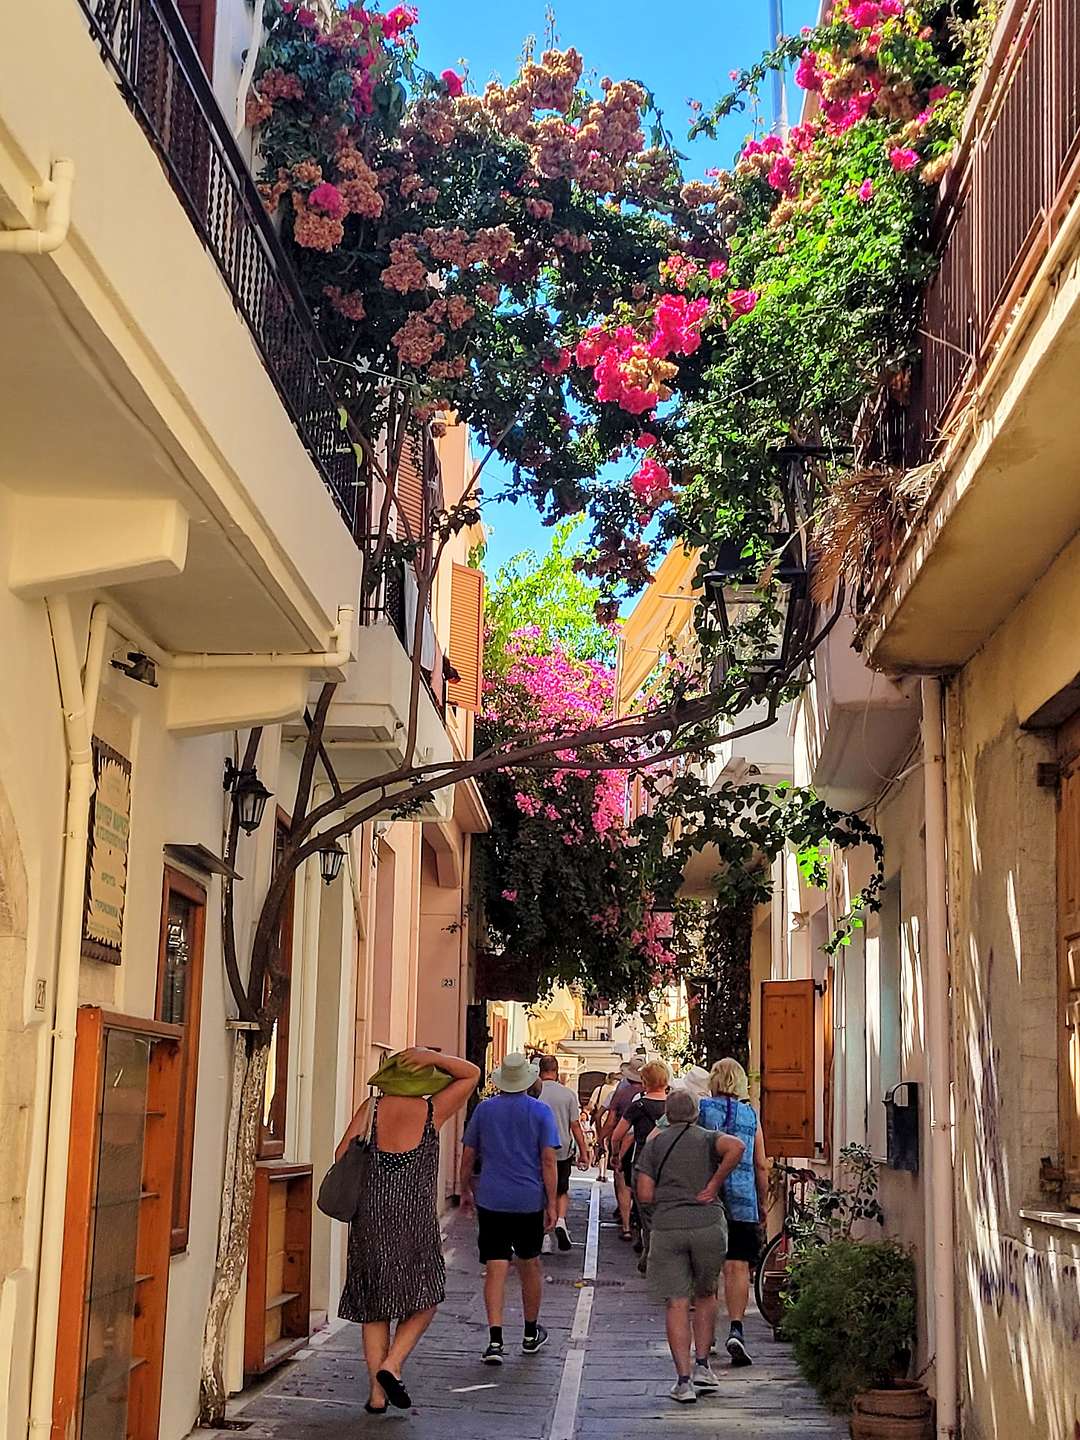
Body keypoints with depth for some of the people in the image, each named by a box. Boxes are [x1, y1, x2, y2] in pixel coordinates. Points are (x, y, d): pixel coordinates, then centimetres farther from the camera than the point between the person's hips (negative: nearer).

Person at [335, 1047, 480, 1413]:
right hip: (416, 1221, -2)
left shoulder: (372, 1108, 0)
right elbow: (471, 1074, 9)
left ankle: (377, 1393, 8)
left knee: (374, 1308, 11)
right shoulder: (433, 1111, -3)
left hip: (370, 1221, 3)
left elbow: (342, 1155, -4)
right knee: (424, 1301, 13)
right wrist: (434, 1057, -4)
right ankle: (392, 1365, -6)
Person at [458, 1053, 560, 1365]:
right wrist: (552, 1204, -4)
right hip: (529, 1201, 0)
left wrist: (465, 1191, 20)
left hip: (491, 1200, 0)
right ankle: (531, 1334, 29)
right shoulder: (540, 1112, -2)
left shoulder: (484, 1109, 3)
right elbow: (549, 1160, -7)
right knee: (529, 1265, 16)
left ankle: (495, 1340, -13)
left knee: (495, 1270, -2)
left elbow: (468, 1156, 7)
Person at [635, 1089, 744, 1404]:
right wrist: (714, 1185, -8)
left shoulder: (653, 1144, 10)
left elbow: (645, 1195, 2)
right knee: (705, 1296, 19)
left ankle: (684, 1380, -3)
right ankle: (702, 1366, 16)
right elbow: (736, 1147, -17)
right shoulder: (707, 1138, 7)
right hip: (708, 1223, 0)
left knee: (676, 1304, 2)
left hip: (667, 1227, 0)